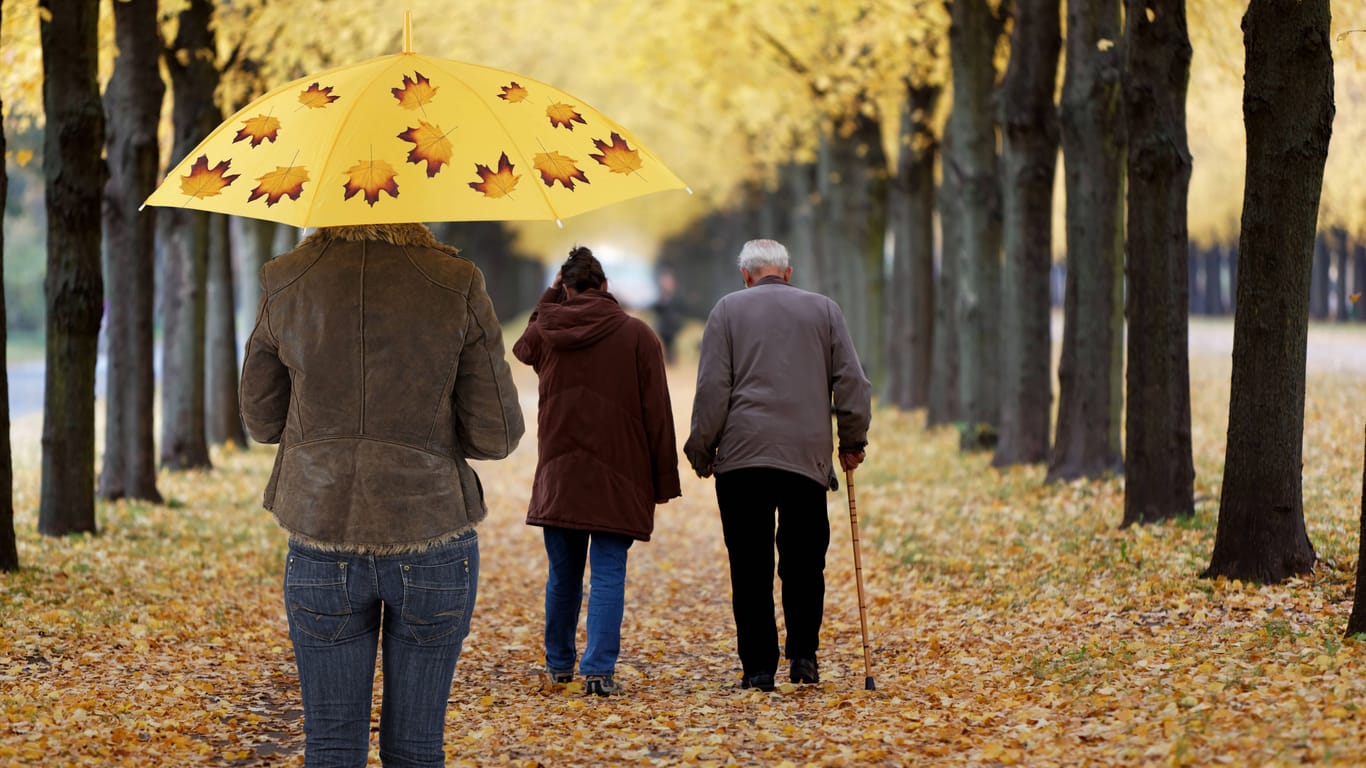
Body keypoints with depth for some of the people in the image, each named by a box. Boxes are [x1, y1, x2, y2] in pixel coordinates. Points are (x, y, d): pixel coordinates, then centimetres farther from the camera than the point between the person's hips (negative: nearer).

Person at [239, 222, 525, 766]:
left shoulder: (285, 285, -3)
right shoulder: (457, 286, -8)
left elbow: (260, 420, 8)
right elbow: (496, 436, -5)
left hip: (321, 544, 1)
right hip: (433, 540, -1)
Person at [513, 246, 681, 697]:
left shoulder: (546, 332, 2)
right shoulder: (637, 336, -5)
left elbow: (523, 347, 29)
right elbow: (657, 414, -4)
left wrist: (550, 297, 24)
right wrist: (664, 480, 1)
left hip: (558, 477, 3)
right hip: (619, 482, -3)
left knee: (562, 574, 14)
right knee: (608, 576, -2)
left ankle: (559, 663, 25)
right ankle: (599, 669, -11)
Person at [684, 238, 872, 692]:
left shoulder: (728, 310, 6)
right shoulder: (823, 310, 11)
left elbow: (712, 389, 0)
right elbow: (851, 382, 9)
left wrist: (701, 452, 7)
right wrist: (852, 442, 19)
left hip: (742, 454, -1)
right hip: (808, 453, 1)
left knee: (750, 568, 1)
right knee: (804, 561, 10)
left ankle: (758, 667, 1)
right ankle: (803, 654, 0)